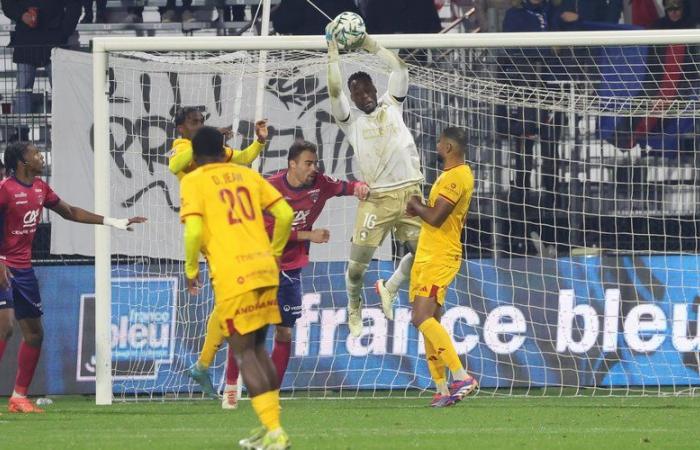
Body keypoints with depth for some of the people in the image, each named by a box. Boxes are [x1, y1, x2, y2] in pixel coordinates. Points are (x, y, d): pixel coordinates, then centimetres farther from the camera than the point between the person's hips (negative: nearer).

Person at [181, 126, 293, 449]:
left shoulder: (193, 181, 0)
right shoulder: (248, 175, 15)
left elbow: (194, 230, -13)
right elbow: (285, 213, 11)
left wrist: (191, 271, 1)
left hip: (232, 275, -5)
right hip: (265, 269, 5)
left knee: (243, 352, 1)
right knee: (257, 347, 19)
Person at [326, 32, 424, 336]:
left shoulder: (391, 105, 14)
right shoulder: (351, 119, 8)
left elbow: (400, 68, 7)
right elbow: (334, 90, -7)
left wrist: (371, 45, 6)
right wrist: (333, 50, -3)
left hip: (409, 193, 2)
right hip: (375, 199, -2)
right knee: (357, 264, -5)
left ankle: (389, 289, 27)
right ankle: (354, 310, 21)